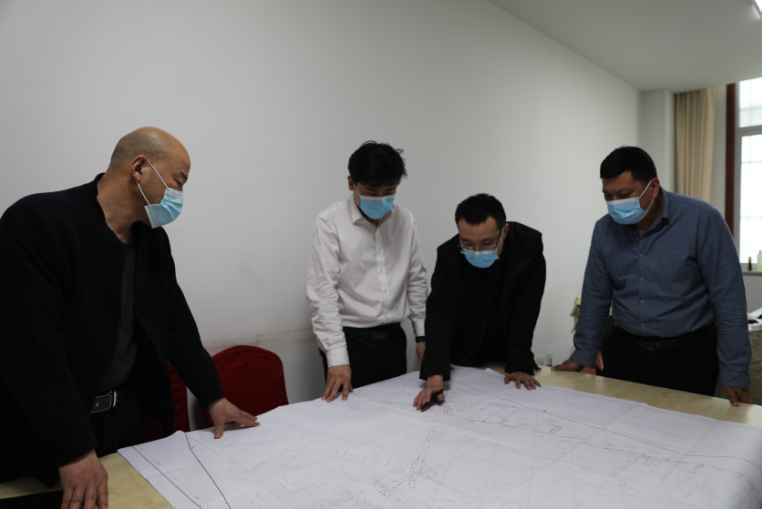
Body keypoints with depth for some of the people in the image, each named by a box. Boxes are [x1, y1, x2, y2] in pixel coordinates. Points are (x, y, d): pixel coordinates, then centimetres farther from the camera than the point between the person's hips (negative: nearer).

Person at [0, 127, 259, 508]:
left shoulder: (153, 238, 2)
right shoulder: (36, 221, -21)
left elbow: (175, 323, 7)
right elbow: (32, 347, -25)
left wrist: (213, 397, 3)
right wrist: (75, 450, -25)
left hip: (129, 412, 7)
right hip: (43, 433, -6)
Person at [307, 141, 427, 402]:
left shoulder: (405, 220, 3)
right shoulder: (330, 223, -12)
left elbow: (416, 280, 12)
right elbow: (322, 293, -14)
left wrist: (423, 334, 11)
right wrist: (337, 357, -18)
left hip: (393, 339, 5)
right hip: (350, 340, -4)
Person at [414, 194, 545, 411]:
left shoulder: (529, 245, -22)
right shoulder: (448, 255, -24)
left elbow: (526, 312, -19)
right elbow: (440, 314, -30)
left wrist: (520, 364, -24)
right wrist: (435, 377, -40)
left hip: (508, 352, 1)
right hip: (465, 356, 0)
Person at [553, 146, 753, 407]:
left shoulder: (702, 220, -15)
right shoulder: (604, 229, -3)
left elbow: (728, 298, -12)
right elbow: (596, 296, 5)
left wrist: (734, 373, -12)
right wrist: (583, 355, 7)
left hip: (690, 355, -3)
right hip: (624, 351, 3)